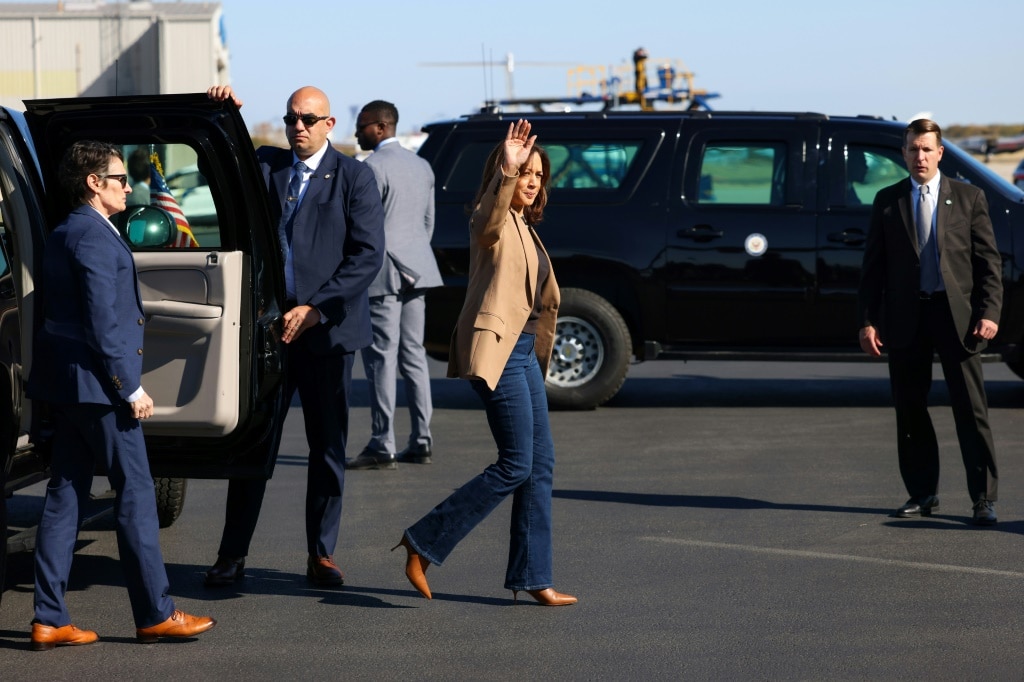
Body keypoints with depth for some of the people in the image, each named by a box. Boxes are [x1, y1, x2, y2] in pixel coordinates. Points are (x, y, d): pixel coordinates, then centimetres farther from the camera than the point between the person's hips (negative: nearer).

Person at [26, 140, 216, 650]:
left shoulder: (63, 235, 16)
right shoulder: (95, 236, -15)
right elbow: (103, 322, -19)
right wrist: (132, 388, -16)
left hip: (64, 381, 10)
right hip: (98, 383, -10)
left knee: (65, 494, 9)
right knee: (134, 493, -2)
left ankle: (49, 619, 9)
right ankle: (156, 614, 3)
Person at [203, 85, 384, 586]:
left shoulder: (355, 178, 0)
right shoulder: (264, 165, 9)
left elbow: (367, 255, -7)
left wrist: (315, 309, -14)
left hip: (327, 327, -2)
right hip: (269, 324, 2)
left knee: (328, 447, 6)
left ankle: (321, 555, 17)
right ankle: (232, 554, 8)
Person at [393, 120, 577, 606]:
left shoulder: (524, 227, 20)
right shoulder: (494, 222, -8)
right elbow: (488, 221, -35)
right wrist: (505, 173, -49)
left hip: (522, 351, 9)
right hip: (496, 348, -9)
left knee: (541, 465, 6)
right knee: (516, 465, -11)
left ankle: (531, 577, 9)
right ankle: (424, 542, -4)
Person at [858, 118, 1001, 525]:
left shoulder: (969, 198, 5)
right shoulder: (887, 201, 9)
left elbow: (989, 261, 3)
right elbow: (872, 266, 8)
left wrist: (988, 313, -9)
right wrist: (868, 320, -1)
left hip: (956, 314, -2)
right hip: (905, 317, 2)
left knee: (971, 409, -3)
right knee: (909, 410, 6)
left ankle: (984, 498, 0)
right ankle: (922, 494, 17)